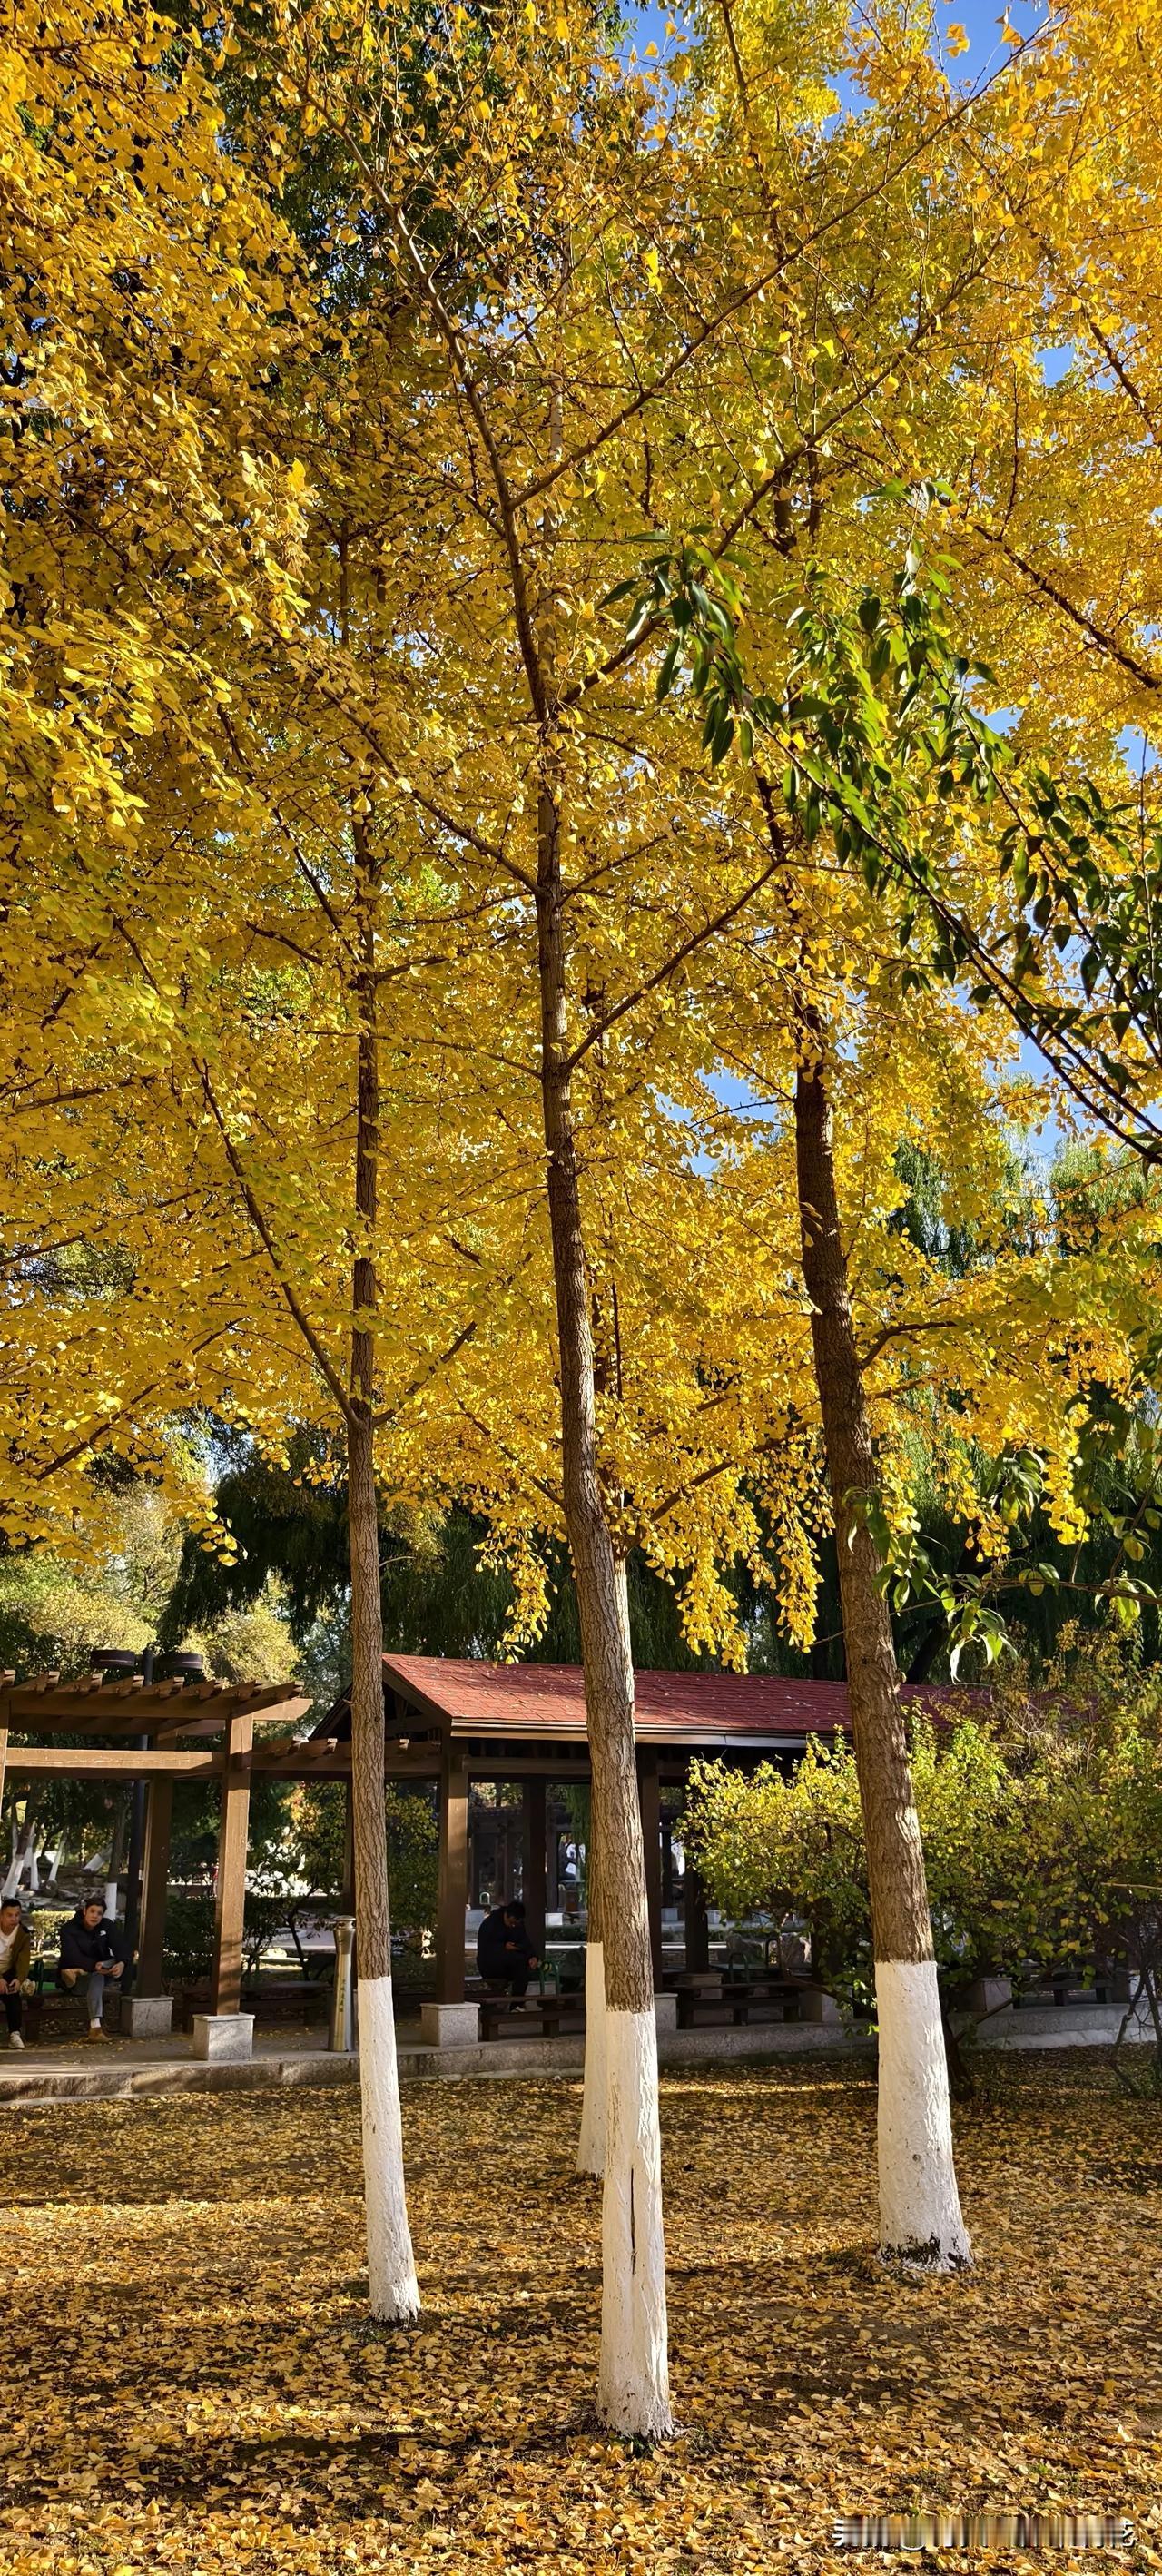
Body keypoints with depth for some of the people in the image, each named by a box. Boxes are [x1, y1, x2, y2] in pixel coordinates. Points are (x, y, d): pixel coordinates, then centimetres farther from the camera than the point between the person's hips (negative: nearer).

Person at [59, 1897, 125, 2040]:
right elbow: (73, 1957, -27)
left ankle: (78, 1973, -34)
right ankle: (95, 2027, -44)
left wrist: (121, 1963, -38)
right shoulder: (70, 1929, -13)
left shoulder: (108, 1926, 0)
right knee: (96, 1976, -36)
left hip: (101, 1969, 5)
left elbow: (118, 1948, -12)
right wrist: (94, 1965, -46)